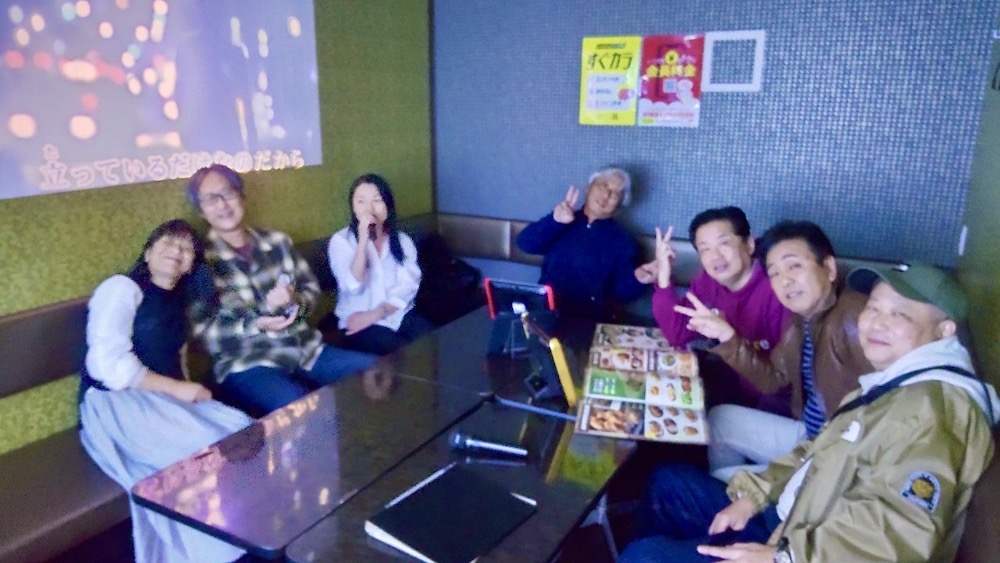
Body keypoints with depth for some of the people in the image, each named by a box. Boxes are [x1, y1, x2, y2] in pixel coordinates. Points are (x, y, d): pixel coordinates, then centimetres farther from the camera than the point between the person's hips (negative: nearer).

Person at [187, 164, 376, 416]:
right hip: (246, 364, -5)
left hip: (306, 350, 5)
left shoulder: (277, 241, 9)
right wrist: (257, 325, -20)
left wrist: (294, 299, -11)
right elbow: (204, 332, -6)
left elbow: (312, 288, 12)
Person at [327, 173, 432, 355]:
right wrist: (363, 240, -21)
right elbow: (354, 287, -15)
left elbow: (408, 286, -4)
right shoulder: (341, 240, -1)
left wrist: (374, 315, -14)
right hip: (359, 323, -3)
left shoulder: (402, 240, 8)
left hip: (400, 315, 4)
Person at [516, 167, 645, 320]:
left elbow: (621, 292, 5)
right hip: (544, 307, 1)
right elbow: (525, 244, 0)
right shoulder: (561, 221, 13)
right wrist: (554, 221, -14)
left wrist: (638, 279, -16)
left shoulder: (623, 241, 11)